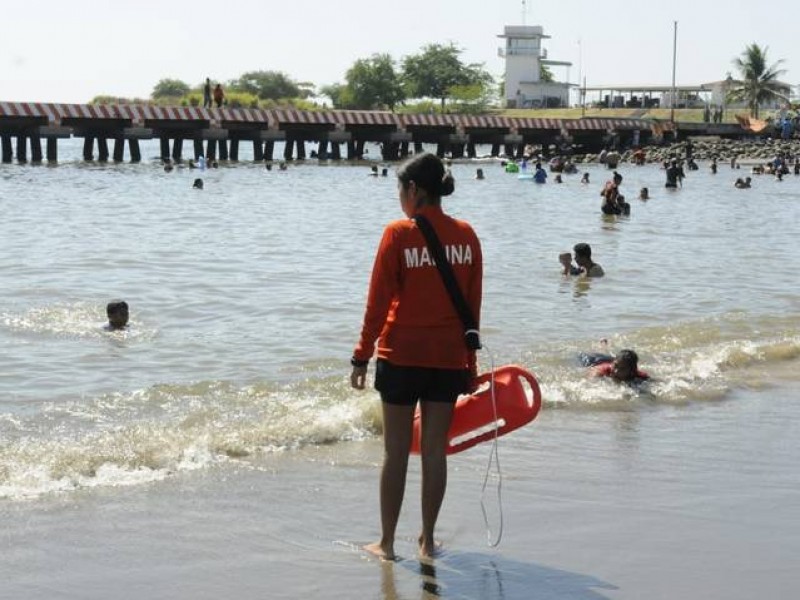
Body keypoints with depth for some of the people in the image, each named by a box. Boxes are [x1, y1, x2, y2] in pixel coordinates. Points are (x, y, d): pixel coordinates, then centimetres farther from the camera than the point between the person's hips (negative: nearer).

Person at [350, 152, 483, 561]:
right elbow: (473, 305, 6)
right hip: (449, 358, 3)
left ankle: (386, 542, 11)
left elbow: (378, 302, -8)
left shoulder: (398, 234, -10)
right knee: (435, 449, 10)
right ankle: (427, 540, 16)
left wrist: (362, 355, -1)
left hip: (402, 355, -3)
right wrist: (471, 361, 14)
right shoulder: (466, 235, 2)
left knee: (396, 450, 5)